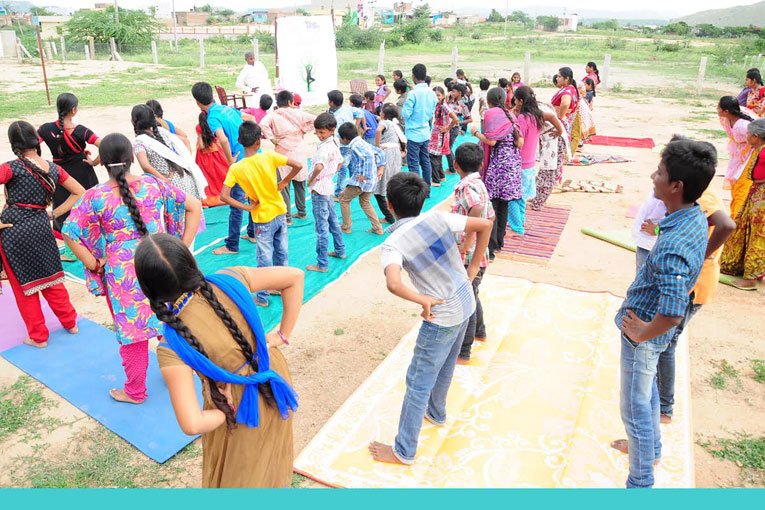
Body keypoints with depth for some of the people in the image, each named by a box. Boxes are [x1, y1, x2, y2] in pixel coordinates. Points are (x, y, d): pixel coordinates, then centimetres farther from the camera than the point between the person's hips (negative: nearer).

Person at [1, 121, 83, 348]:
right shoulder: (54, 169, 3)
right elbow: (79, 193, 11)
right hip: (41, 227, 4)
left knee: (23, 285, 10)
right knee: (51, 278, 21)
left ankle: (38, 336, 20)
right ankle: (70, 322, 31)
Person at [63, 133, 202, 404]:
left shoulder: (95, 197, -11)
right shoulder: (153, 184, -5)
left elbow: (69, 232, -12)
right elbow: (194, 207, -2)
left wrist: (93, 264, -3)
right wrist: (183, 248, 0)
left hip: (122, 273, -2)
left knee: (132, 330, 14)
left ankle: (135, 391, 32)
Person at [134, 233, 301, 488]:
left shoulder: (172, 348, -30)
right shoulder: (229, 280, -22)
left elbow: (192, 424, -35)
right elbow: (294, 276, -12)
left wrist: (224, 414, -13)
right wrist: (283, 335, -5)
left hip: (241, 411, -4)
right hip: (275, 380, 5)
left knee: (238, 477, 29)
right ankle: (278, 484, 64)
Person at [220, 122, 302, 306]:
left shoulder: (235, 169, -16)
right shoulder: (269, 156, -13)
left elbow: (224, 196, -22)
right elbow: (298, 165, -15)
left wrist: (246, 207, -12)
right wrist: (283, 182, -3)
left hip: (263, 218, -2)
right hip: (280, 213, 3)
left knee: (265, 258, 8)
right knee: (281, 253, 18)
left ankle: (262, 297, 19)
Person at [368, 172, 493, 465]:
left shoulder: (392, 244, -19)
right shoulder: (438, 218, -5)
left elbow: (393, 283, -38)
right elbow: (485, 225, 0)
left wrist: (424, 300, -21)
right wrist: (473, 268, 6)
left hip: (441, 317, -7)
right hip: (466, 304, 7)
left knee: (418, 383, 7)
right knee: (445, 366, 28)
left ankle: (403, 451, 21)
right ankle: (436, 413, 51)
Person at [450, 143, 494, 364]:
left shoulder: (467, 186, -23)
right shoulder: (479, 184, 7)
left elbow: (478, 212, -43)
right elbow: (490, 216, 17)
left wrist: (466, 244, -35)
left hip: (469, 257, -10)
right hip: (476, 254, 10)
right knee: (470, 297, 28)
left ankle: (463, 353, 17)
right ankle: (479, 332, 50)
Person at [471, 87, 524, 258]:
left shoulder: (491, 113, -6)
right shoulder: (510, 115, 13)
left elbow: (491, 141, -16)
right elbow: (520, 143, 7)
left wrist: (476, 133, 1)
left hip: (497, 165, -7)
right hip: (512, 164, 7)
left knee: (491, 204, -5)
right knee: (503, 205, 14)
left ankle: (490, 247, -8)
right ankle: (499, 241, 23)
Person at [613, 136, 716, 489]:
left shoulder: (672, 247, -37)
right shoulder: (695, 217, -6)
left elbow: (671, 316, -42)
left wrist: (640, 334, -24)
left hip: (644, 334, -9)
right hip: (646, 322, 9)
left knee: (636, 407, 10)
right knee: (646, 392, 30)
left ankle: (640, 483, 29)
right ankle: (650, 447, 53)